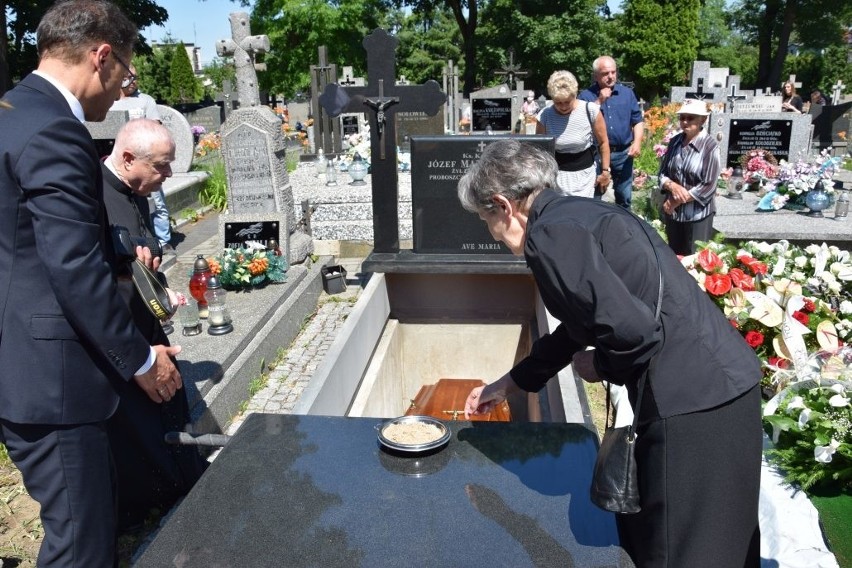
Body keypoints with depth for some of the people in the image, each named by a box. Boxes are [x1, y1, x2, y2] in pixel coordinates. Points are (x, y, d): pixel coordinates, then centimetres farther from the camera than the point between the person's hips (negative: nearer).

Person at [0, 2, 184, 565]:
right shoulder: (52, 132, -19)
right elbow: (77, 269, -22)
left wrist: (120, 252, 16)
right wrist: (141, 359, -13)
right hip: (49, 376, -10)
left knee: (98, 509, 22)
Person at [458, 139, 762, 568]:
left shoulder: (550, 236, -16)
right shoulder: (580, 214, 14)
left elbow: (634, 330, -26)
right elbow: (581, 324, 25)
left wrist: (600, 366, -3)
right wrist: (509, 383, 32)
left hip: (693, 401, -10)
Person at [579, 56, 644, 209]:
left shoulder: (627, 92, 6)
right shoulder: (586, 95, -2)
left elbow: (637, 120, 8)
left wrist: (637, 143, -7)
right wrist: (599, 101, -17)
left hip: (623, 153, 3)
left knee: (624, 196, 13)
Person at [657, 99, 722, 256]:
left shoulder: (710, 147, -12)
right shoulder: (675, 141, 3)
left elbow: (708, 186, -15)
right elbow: (662, 173, 5)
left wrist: (677, 202, -14)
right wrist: (672, 186, -16)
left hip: (698, 215, -5)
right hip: (672, 213, 5)